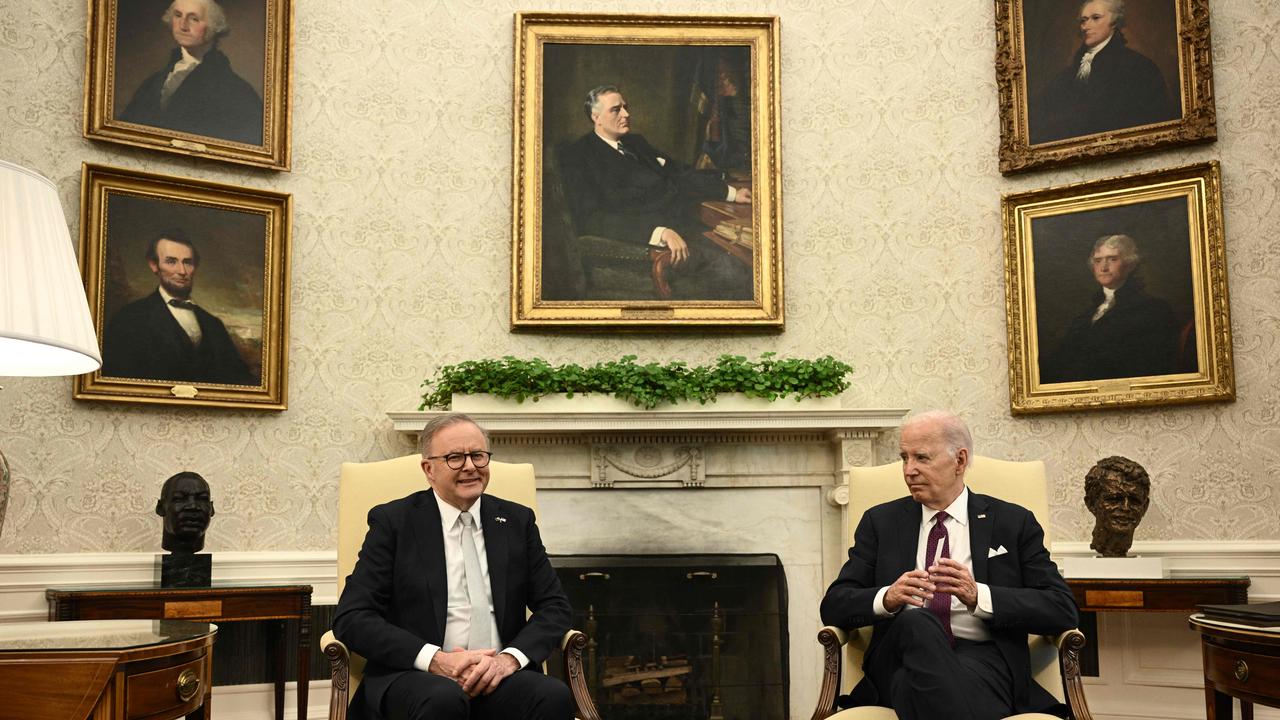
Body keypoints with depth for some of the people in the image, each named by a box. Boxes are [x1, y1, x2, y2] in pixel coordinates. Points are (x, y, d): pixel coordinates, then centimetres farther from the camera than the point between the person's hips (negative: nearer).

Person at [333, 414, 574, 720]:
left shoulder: (517, 520, 12)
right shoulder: (393, 521, 3)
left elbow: (555, 606, 10)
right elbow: (352, 618, -3)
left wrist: (510, 658, -10)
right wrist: (435, 660, -16)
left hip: (499, 674, 2)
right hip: (412, 675, -2)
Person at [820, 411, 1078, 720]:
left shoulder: (1014, 523, 12)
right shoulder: (880, 521, 16)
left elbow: (1063, 609, 2)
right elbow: (834, 606, 8)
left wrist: (978, 596, -14)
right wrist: (887, 597, -15)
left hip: (982, 659, -3)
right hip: (902, 657, 3)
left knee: (913, 685, -39)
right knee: (916, 621, -35)